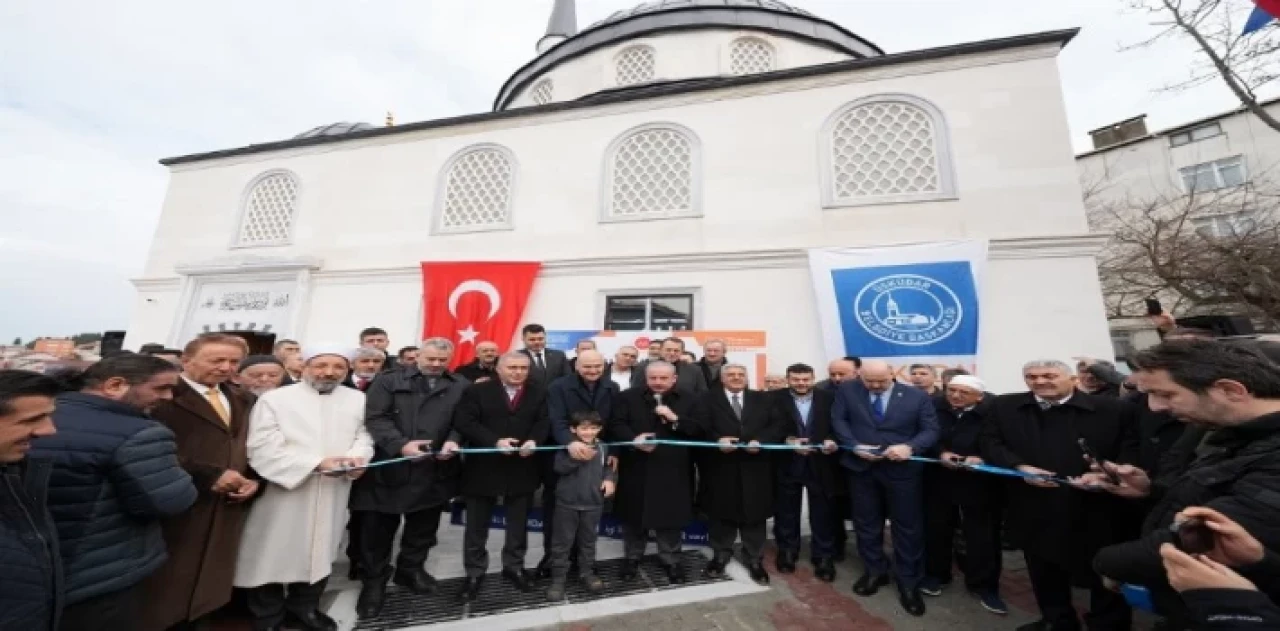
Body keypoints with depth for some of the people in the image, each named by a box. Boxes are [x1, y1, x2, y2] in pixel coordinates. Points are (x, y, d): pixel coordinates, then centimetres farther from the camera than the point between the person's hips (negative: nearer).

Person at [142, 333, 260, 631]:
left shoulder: (241, 400, 12)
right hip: (175, 508, -6)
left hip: (226, 508, 6)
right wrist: (210, 476, -19)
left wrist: (253, 479, 0)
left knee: (207, 584, 16)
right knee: (163, 588, 7)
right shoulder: (163, 395, -10)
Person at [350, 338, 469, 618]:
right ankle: (374, 581, 30)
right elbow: (376, 418, -6)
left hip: (435, 469, 2)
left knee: (424, 525, 17)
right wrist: (400, 444, -20)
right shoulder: (389, 382, 3)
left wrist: (453, 440, -19)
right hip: (389, 466, -1)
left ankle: (411, 569, 38)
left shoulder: (462, 387, 5)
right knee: (378, 526, 9)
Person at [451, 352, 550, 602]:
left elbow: (544, 421, -2)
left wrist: (534, 441, -22)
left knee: (518, 523, 16)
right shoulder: (476, 391, -6)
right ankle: (474, 572, 32)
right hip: (484, 467, -2)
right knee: (477, 524, 13)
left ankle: (514, 567, 35)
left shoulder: (539, 392, 2)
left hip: (522, 468, 2)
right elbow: (463, 422, -14)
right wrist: (495, 441, -24)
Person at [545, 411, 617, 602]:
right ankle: (558, 577, 24)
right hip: (567, 502, -3)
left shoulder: (602, 448, -1)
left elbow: (609, 467, 11)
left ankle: (588, 572, 37)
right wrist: (577, 457, -34)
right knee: (562, 541, 9)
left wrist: (610, 479, -7)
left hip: (593, 503, 3)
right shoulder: (568, 447, -12)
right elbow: (559, 467, -23)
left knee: (588, 540, 19)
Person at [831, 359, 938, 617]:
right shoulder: (847, 391, -5)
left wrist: (910, 447, -22)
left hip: (903, 469, -1)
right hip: (861, 467, 1)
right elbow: (838, 419, -2)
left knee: (908, 526, 10)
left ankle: (908, 583, 29)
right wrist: (854, 445, -16)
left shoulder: (918, 396, -5)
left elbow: (931, 430, -4)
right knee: (866, 522, 14)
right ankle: (875, 571, 35)